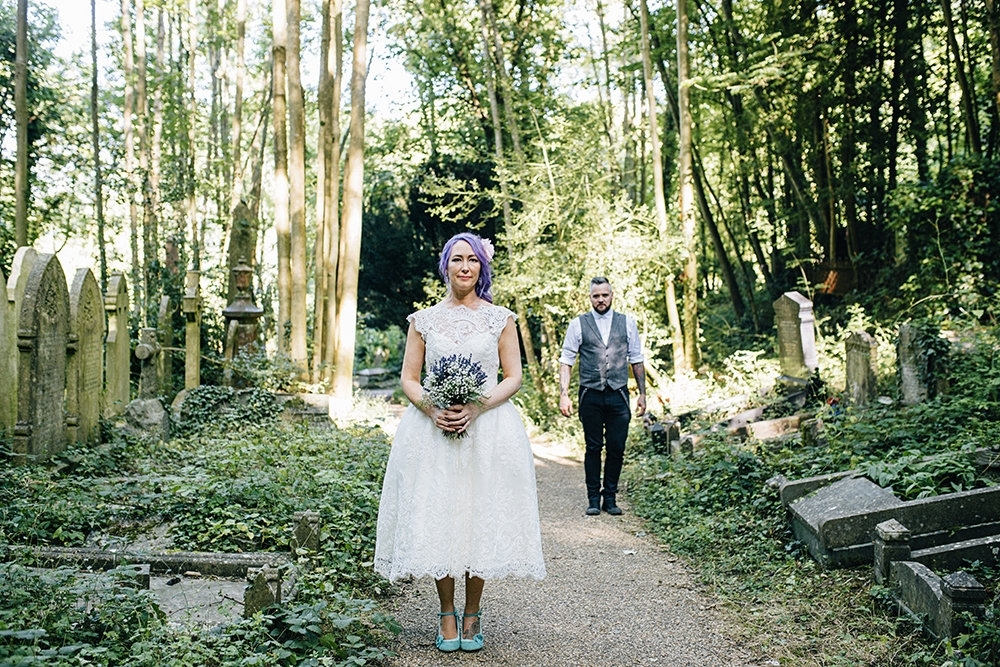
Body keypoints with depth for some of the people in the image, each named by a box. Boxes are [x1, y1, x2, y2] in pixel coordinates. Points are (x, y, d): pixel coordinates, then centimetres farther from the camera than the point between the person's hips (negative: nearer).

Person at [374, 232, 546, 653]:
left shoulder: (500, 318, 7)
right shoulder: (424, 320, 8)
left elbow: (513, 377, 3)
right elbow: (408, 379, 7)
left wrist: (477, 408, -12)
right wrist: (432, 409, -12)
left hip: (488, 430, 0)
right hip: (432, 431, 1)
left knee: (481, 517, -1)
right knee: (437, 518, -2)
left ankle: (472, 614, 14)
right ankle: (446, 614, 13)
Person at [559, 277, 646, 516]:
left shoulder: (627, 323, 7)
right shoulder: (578, 324, 2)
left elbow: (636, 360, 11)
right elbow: (566, 361, 1)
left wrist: (642, 393, 8)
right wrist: (564, 394, -8)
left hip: (618, 395, 1)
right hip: (590, 395, -1)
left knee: (617, 449, 3)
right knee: (593, 448, 4)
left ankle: (610, 497, 17)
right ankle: (593, 498, 14)